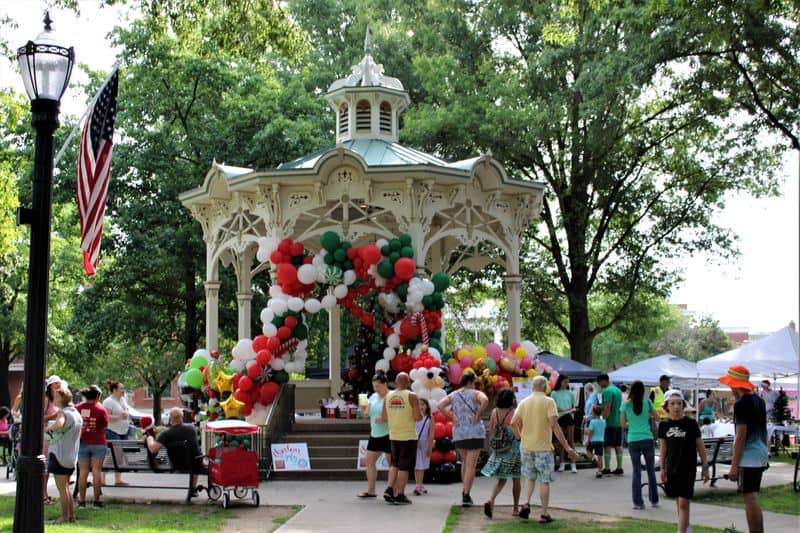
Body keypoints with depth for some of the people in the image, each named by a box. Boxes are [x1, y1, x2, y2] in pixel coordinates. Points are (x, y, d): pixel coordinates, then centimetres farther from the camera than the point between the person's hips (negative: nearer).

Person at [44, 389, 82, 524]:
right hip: (71, 456, 8)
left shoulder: (63, 413, -15)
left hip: (60, 454, -8)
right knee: (66, 487, 18)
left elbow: (58, 425, -38)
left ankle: (64, 516, 3)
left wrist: (46, 429, -21)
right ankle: (71, 514, 19)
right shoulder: (76, 414, 12)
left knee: (62, 488, -1)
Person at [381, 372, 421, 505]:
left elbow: (384, 417, 7)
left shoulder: (388, 396, 3)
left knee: (395, 464, 19)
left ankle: (390, 490, 7)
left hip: (393, 435, 4)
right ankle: (400, 495, 4)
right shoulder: (412, 396, -9)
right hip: (408, 436, -4)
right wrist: (421, 414, 6)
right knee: (404, 467, 3)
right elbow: (418, 417, -15)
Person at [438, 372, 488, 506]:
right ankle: (466, 496, -7)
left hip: (458, 434, 4)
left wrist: (451, 417, -1)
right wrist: (478, 415, -14)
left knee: (465, 461, 24)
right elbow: (485, 401, -25)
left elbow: (440, 405, -6)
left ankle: (464, 490, 19)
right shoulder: (475, 394, -4)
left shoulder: (453, 395, 8)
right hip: (475, 433, -4)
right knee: (471, 465, -2)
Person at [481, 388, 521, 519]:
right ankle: (515, 508, 18)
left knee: (501, 478, 12)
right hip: (513, 449, -4)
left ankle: (491, 500, -12)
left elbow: (491, 431, 7)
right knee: (516, 479, 11)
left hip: (498, 449, 4)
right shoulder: (514, 413, -14)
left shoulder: (495, 412, 1)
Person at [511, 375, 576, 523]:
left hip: (526, 446, 4)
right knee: (545, 481, 5)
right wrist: (567, 447, -15)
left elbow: (513, 423, 0)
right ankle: (544, 514, 9)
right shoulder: (548, 402, -10)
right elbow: (554, 425, -18)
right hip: (543, 447, -4)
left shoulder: (524, 402, 4)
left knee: (529, 477, 21)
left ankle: (526, 503, 3)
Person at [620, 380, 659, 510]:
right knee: (651, 470, 11)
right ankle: (654, 500, 17)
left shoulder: (625, 405, -1)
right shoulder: (647, 402, -1)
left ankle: (638, 502, 3)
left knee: (636, 471, 6)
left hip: (633, 441, 0)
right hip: (647, 439, 0)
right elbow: (655, 417, 10)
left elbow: (623, 424, 4)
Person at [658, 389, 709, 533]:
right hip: (672, 468, 3)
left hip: (688, 468, -3)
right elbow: (663, 448, 9)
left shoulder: (691, 423, -5)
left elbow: (700, 446, 0)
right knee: (679, 502, 13)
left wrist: (705, 467, 0)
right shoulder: (664, 425, 1)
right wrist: (662, 469, 7)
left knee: (683, 503, -8)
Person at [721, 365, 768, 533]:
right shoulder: (760, 401, 12)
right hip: (761, 456, 9)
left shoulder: (741, 404, -15)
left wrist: (734, 465, -16)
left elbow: (741, 436, -18)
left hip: (748, 458, -9)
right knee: (752, 498, 15)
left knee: (750, 499, -6)